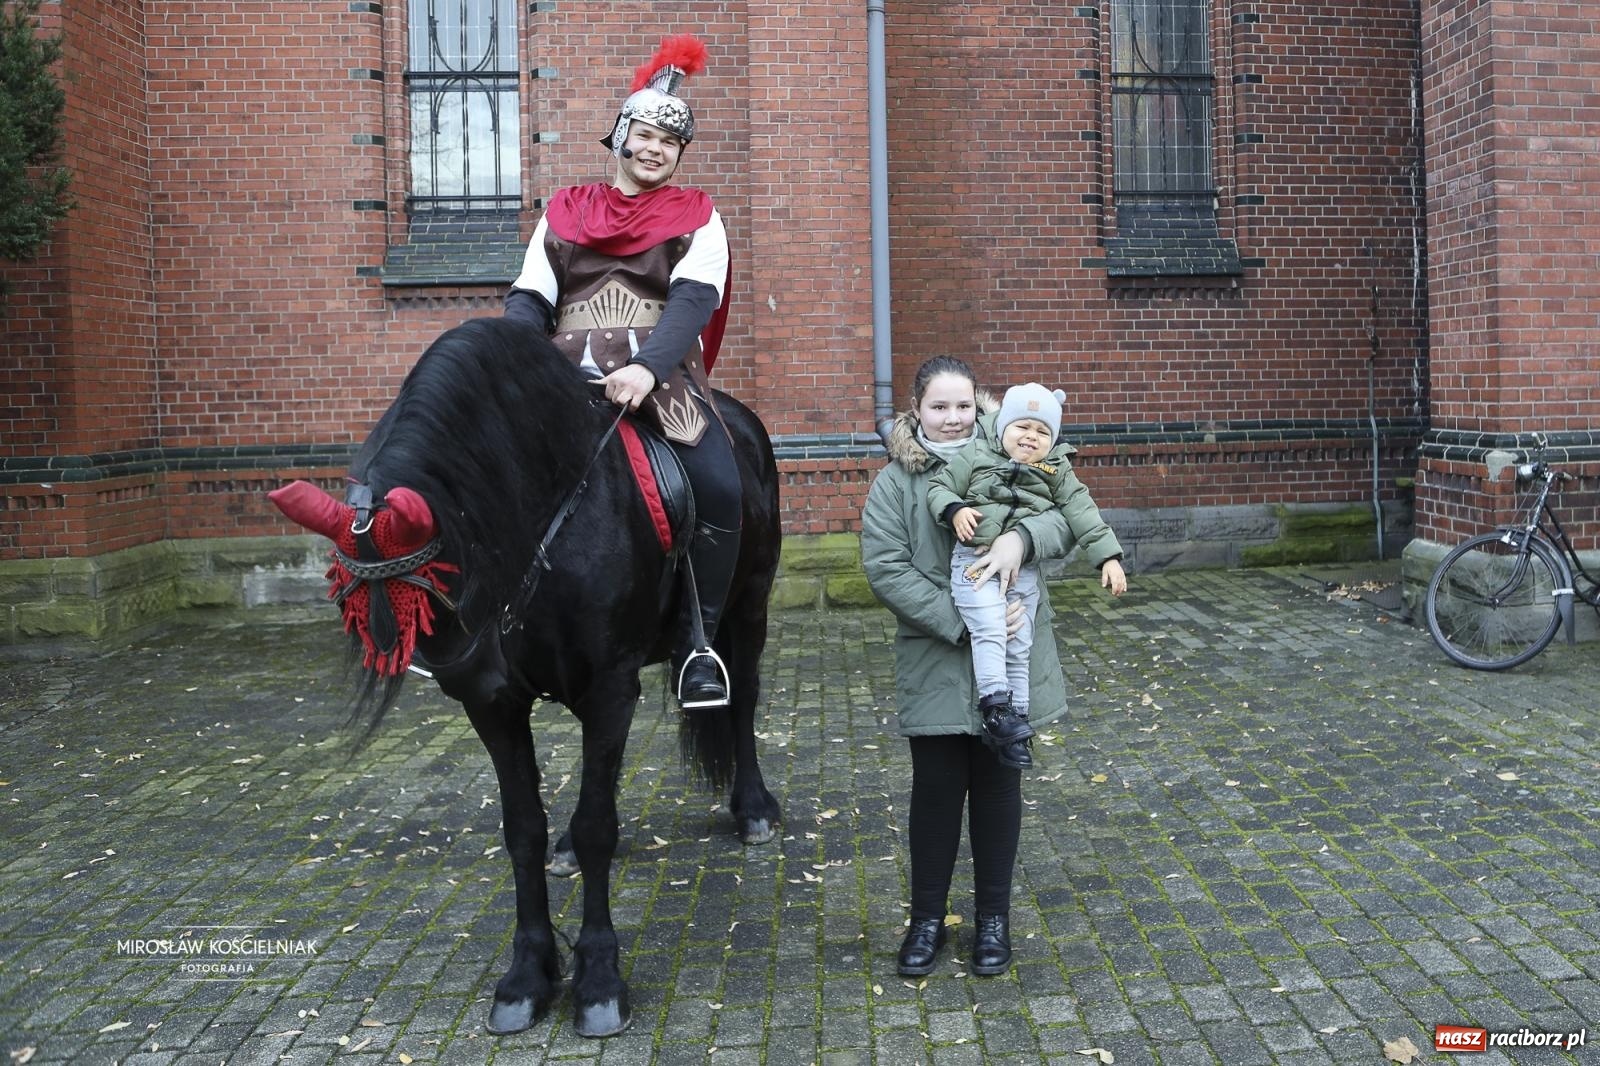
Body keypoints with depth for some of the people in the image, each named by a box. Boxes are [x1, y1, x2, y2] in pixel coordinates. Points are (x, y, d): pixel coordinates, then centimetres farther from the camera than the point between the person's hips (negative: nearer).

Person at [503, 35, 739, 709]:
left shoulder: (696, 217, 11)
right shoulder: (566, 212, 18)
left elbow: (693, 299, -7)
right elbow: (528, 299, 9)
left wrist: (647, 369, -26)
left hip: (660, 375, -2)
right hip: (567, 374, 2)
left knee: (720, 488, -27)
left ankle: (699, 640, -11)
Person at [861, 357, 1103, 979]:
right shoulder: (895, 483, -3)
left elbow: (1068, 516, -6)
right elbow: (885, 567, -13)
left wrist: (1021, 536, -29)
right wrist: (961, 623, -21)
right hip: (935, 670, -1)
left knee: (998, 790, 12)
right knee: (936, 792, 8)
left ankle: (993, 918, 29)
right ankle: (926, 919, 26)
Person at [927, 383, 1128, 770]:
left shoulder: (1056, 471, 9)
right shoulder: (975, 456, 2)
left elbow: (1082, 512, 4)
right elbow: (939, 486, 2)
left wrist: (1108, 555, -3)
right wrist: (955, 509, -19)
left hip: (1024, 570, 3)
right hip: (976, 561, -3)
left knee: (1019, 648, 6)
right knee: (990, 632, -20)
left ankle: (1014, 724, 13)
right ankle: (995, 706, -18)